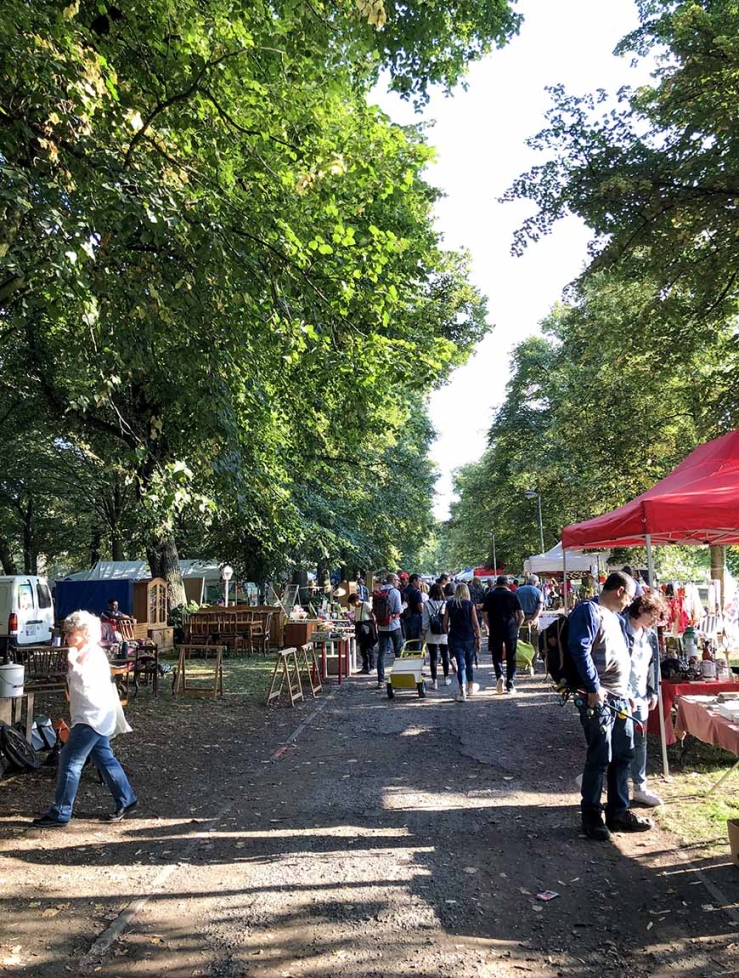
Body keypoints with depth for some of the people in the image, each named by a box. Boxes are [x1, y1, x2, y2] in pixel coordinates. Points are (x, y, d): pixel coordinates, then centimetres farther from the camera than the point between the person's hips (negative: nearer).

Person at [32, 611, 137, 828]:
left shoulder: (93, 654, -17)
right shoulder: (83, 654, 13)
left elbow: (86, 683, -30)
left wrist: (72, 662, -22)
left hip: (93, 718, -10)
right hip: (92, 717, 10)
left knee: (70, 761, -7)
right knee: (104, 759, 14)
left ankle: (60, 814, 2)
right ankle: (126, 800, 23)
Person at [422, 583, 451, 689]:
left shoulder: (427, 604, -8)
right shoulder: (445, 604, -5)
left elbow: (425, 622, -6)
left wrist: (423, 634, 3)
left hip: (431, 636, -1)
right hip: (444, 635, 2)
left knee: (433, 658, 3)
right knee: (445, 656, 15)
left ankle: (434, 681, 2)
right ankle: (446, 678, 27)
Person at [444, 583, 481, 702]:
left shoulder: (449, 604, 0)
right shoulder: (470, 604, -6)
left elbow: (445, 624, 2)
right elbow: (475, 624, -7)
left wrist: (449, 634, 15)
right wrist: (478, 637, 1)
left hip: (454, 638, 0)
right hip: (469, 637, 0)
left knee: (460, 663, 0)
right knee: (469, 663, 17)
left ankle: (462, 691, -11)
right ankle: (471, 687, 33)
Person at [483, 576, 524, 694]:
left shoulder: (491, 595, 2)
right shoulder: (513, 595, 2)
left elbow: (485, 614, -2)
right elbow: (521, 615, -1)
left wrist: (490, 627, 9)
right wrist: (516, 627, 10)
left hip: (495, 630, 0)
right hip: (511, 630, 0)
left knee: (497, 656, 12)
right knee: (511, 658, 10)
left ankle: (499, 675, -13)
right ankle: (510, 685, 10)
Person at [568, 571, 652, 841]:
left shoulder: (616, 618, 18)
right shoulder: (588, 611, -12)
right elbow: (580, 650, -23)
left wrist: (627, 691, 21)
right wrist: (593, 687, -23)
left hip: (620, 698, 9)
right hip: (598, 698, -9)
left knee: (623, 756, 14)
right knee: (599, 759, -1)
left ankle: (618, 812, 27)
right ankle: (591, 815, 13)